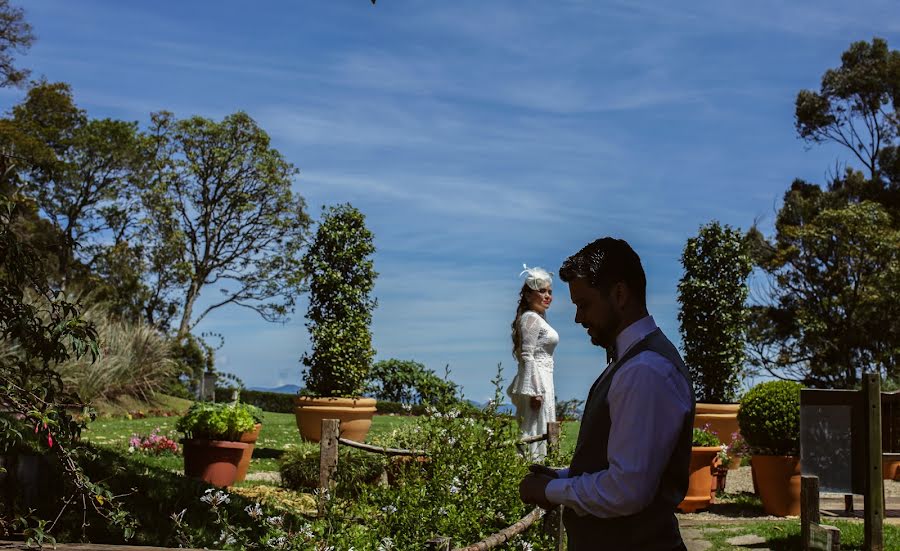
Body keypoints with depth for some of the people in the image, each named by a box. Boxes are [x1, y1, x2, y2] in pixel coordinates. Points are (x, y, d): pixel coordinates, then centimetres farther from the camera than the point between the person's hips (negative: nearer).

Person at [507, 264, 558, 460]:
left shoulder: (537, 318, 18)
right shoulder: (531, 318, -12)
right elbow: (527, 356, -19)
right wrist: (535, 391, -23)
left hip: (541, 381, 10)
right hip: (535, 381, -10)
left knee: (530, 434, 9)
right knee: (535, 434, -10)